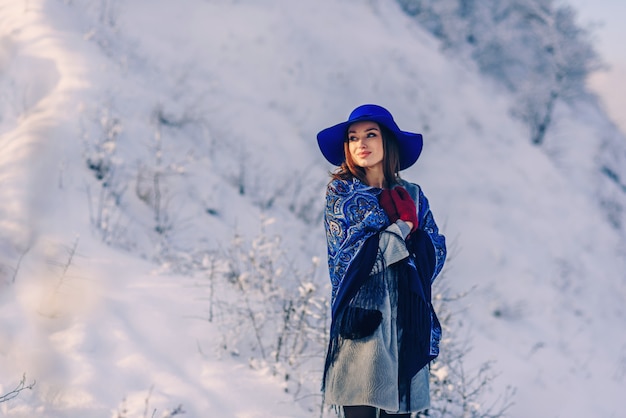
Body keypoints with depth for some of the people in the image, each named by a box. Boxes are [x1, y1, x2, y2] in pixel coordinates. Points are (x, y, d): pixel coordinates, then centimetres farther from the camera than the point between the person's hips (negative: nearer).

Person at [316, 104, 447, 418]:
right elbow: (347, 251, -5)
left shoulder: (412, 195, 16)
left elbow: (436, 250, 6)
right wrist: (402, 228, -3)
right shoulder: (340, 190, 7)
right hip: (360, 316, -3)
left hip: (407, 318, 3)